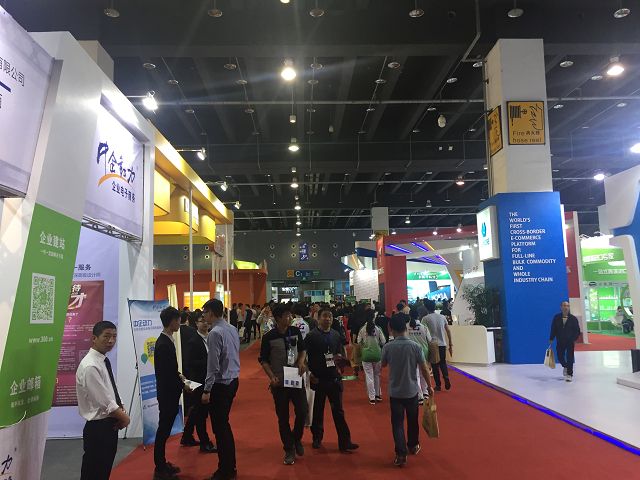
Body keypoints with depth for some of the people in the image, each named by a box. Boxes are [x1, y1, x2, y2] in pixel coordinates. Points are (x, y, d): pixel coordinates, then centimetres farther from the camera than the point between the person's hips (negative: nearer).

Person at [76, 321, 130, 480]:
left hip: (109, 425, 9)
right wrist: (124, 417, -9)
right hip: (98, 428, -9)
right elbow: (104, 402, -23)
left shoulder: (104, 360, 7)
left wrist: (122, 410, -3)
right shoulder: (90, 366, -22)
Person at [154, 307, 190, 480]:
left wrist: (178, 375, 8)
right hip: (167, 394, -9)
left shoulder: (166, 340, 6)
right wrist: (182, 385, -13)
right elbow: (165, 374, -23)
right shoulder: (164, 344, -23)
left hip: (170, 393, 9)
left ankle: (162, 464, 30)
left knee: (165, 429, 18)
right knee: (163, 429, 3)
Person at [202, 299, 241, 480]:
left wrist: (207, 390, -13)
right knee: (224, 424, 19)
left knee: (220, 427, 2)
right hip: (233, 380, 9)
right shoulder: (232, 328, 7)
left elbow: (213, 365, -19)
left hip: (220, 384, -9)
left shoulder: (215, 333, -18)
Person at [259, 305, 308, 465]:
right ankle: (289, 450, 24)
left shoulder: (296, 331, -2)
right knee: (283, 417, 7)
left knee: (302, 411, -2)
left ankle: (296, 438, 28)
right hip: (279, 382, -2)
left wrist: (301, 361, -6)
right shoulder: (269, 337, -11)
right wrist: (272, 377, -16)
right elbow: (263, 360, -3)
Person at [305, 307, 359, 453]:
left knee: (338, 411, 3)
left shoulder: (336, 335, 6)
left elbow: (342, 355, 11)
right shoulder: (311, 336, -6)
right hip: (317, 379, -2)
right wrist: (311, 375, -11)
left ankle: (345, 443, 7)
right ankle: (317, 439, 30)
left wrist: (340, 359, -12)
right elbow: (305, 357, -6)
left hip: (334, 378, 2)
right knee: (317, 411, 12)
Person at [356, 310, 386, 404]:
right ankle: (378, 395, 28)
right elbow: (383, 342, -5)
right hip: (377, 354, 1)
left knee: (369, 376, 6)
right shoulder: (378, 329, -9)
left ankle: (372, 398, 7)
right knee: (376, 375, 19)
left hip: (366, 355, -1)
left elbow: (359, 342, -3)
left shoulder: (362, 330, -7)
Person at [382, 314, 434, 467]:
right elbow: (424, 369, -6)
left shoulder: (388, 347, -12)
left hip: (395, 391, -1)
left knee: (397, 423, 6)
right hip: (412, 390, 1)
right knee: (412, 420, 20)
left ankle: (401, 454, 0)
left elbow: (383, 364, 6)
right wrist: (429, 386, 7)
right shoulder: (415, 346, -11)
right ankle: (413, 446, 38)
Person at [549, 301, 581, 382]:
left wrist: (574, 339, -12)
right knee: (560, 357, 8)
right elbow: (553, 329, 3)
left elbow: (577, 330, -3)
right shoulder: (556, 318, -2)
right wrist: (551, 339, 1)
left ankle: (569, 374, 10)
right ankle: (565, 367, 39)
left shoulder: (573, 318, -6)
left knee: (570, 358, -1)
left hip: (570, 342, -2)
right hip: (560, 341, 2)